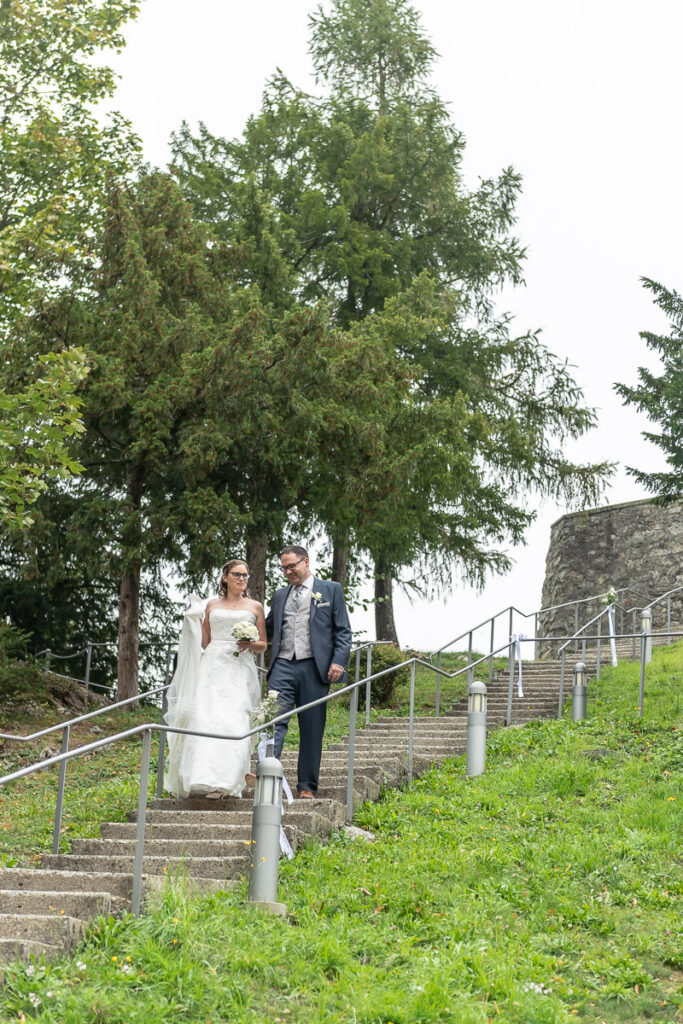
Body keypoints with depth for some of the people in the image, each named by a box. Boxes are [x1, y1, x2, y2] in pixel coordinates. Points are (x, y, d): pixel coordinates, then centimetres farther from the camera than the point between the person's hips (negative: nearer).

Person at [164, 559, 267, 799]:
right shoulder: (212, 605, 15)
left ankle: (225, 780, -12)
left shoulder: (255, 607, 12)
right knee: (206, 716, -12)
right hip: (213, 666, 1)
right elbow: (204, 642, 15)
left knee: (233, 718, -14)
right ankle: (207, 777, -6)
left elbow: (263, 644, 11)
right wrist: (196, 618, 4)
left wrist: (250, 644, -9)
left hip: (240, 669, -1)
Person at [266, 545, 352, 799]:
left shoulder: (331, 590, 9)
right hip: (283, 666, 3)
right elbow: (268, 629, 24)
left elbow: (343, 631, 4)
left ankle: (307, 786, 9)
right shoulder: (280, 595, 21)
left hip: (314, 668, -2)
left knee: (312, 729, 2)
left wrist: (339, 661, -9)